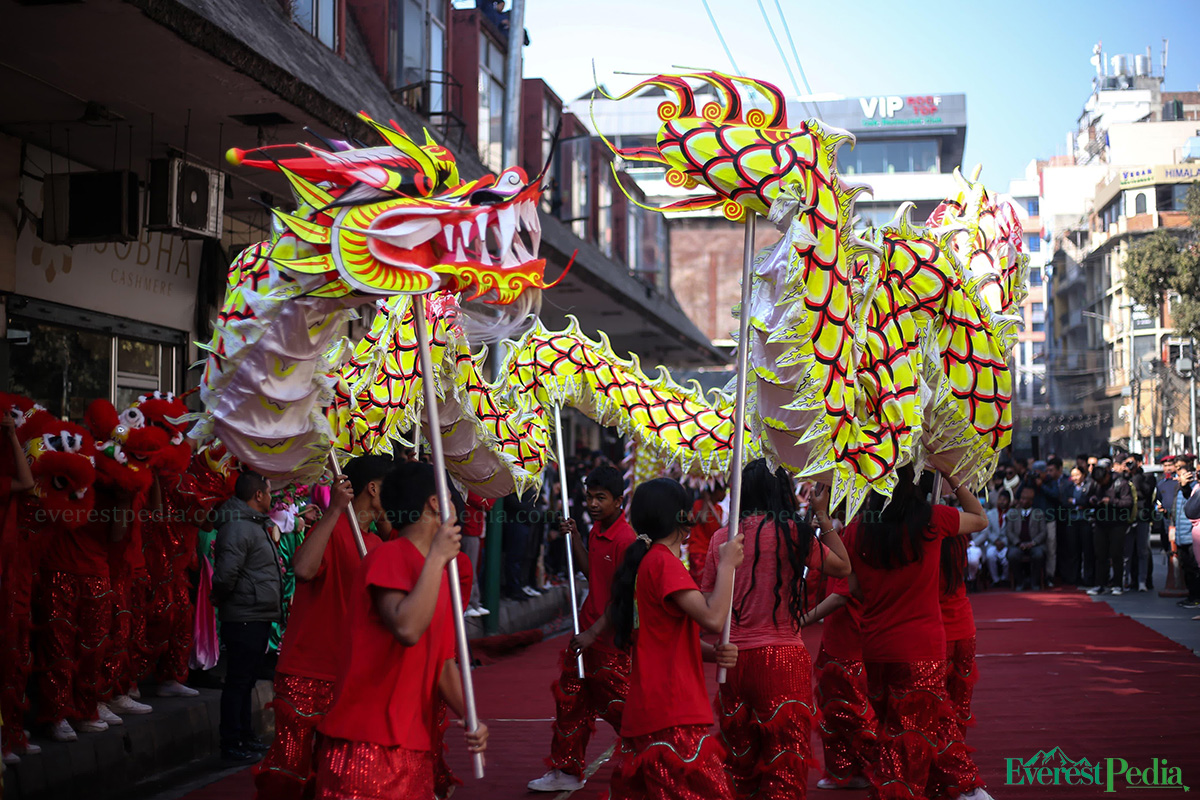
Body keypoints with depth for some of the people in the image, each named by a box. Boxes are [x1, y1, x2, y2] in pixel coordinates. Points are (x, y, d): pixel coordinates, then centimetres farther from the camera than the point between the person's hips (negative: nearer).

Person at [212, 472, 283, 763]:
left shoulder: (254, 526, 18)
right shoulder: (238, 527, -17)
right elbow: (226, 572, -25)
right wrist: (220, 598, -9)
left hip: (258, 618, 10)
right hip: (246, 618, -10)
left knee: (246, 680, 17)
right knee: (238, 681, -4)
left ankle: (245, 739, 25)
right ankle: (232, 746, 2)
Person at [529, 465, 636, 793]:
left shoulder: (626, 539, -20)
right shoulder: (596, 530, 8)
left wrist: (593, 632, -23)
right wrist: (574, 539, 6)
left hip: (611, 639, -9)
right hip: (587, 630, 9)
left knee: (615, 705, 0)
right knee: (570, 701, 13)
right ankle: (566, 772, 23)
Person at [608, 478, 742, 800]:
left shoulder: (644, 562, 18)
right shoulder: (664, 562, -12)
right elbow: (713, 619, -22)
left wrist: (714, 653, 1)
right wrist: (727, 563, -10)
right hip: (671, 716, -10)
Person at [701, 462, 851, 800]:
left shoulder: (722, 537, 3)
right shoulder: (791, 532, -7)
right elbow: (843, 567, 7)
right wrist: (822, 515, 10)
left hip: (735, 659, 4)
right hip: (782, 657, -4)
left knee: (740, 760, 15)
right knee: (785, 762, 3)